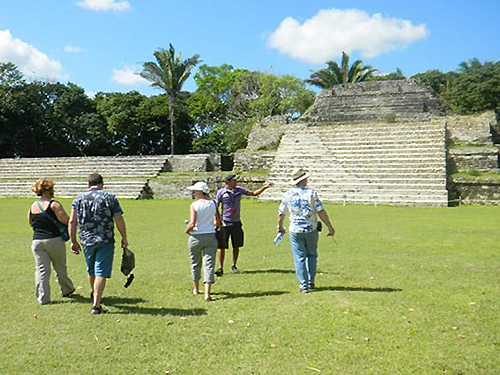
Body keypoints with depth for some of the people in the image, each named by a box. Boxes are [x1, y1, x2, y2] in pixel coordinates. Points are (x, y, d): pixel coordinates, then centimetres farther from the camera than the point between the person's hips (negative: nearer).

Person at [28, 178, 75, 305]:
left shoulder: (33, 206, 8)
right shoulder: (53, 204, -11)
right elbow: (65, 220, -21)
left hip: (37, 241, 4)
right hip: (54, 241, -4)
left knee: (41, 269, 5)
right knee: (60, 267, 13)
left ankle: (43, 298, 2)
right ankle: (66, 290, 30)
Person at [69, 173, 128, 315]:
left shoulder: (79, 199, 6)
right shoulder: (110, 198, -2)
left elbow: (72, 221, 2)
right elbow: (119, 220, -6)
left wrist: (73, 241, 9)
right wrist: (124, 238, 2)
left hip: (86, 241, 4)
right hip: (105, 241, -4)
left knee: (91, 271, 21)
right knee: (101, 272, -3)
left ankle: (94, 295, 44)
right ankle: (96, 305, -8)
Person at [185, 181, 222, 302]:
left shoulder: (194, 205, -11)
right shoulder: (212, 204, 2)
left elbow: (192, 224, -18)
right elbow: (218, 223, 3)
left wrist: (187, 230, 2)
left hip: (196, 237, -2)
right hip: (210, 237, 2)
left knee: (195, 263, 17)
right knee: (209, 264, 1)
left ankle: (196, 289, 34)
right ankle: (207, 293, -9)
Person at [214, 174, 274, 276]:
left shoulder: (239, 190, 8)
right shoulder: (221, 192, -1)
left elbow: (254, 193, 14)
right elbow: (216, 207, 0)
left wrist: (265, 187, 3)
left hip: (236, 222, 3)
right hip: (225, 223, -3)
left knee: (236, 246, 8)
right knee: (221, 246, -4)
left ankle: (234, 266, 25)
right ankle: (220, 268, 5)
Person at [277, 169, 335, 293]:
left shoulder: (288, 194, 0)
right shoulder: (311, 193, -7)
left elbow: (281, 213, 8)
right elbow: (321, 212, -10)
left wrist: (280, 226, 25)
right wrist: (330, 227, -3)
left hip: (295, 230, 1)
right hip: (311, 229, -1)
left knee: (299, 258, 5)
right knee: (312, 255, 17)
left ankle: (303, 285, 4)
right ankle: (311, 282, 18)